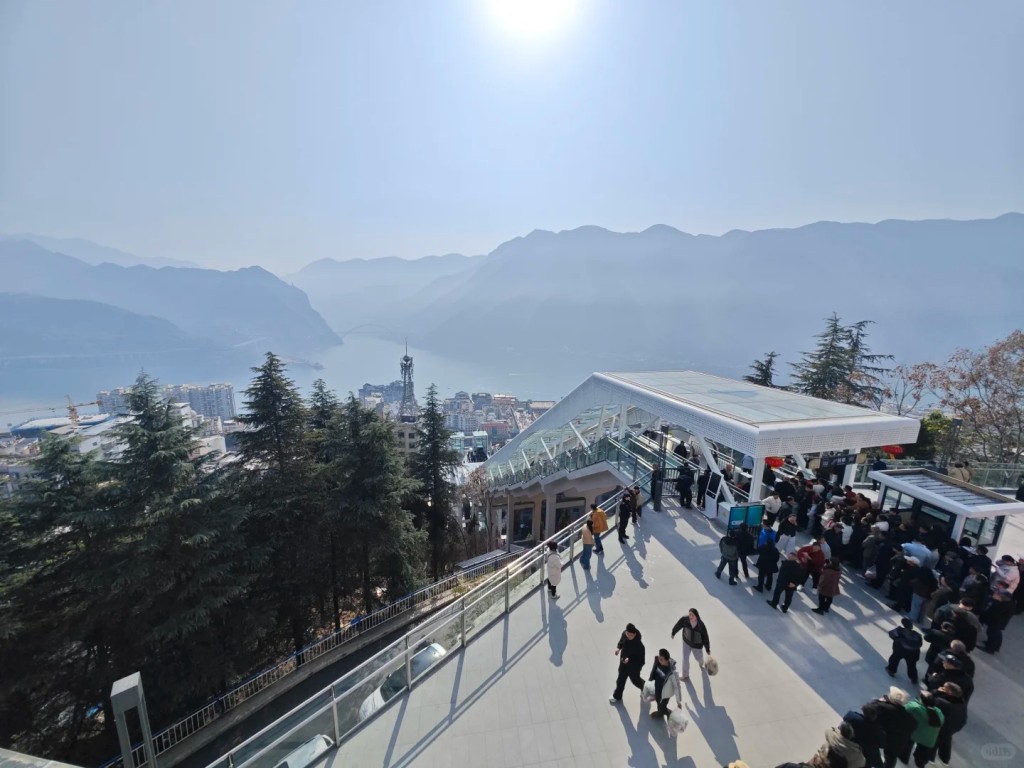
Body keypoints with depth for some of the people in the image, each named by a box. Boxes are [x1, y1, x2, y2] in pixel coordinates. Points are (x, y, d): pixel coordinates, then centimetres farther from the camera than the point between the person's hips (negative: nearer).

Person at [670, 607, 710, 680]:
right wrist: (673, 633, 5)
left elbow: (705, 637, -18)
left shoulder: (701, 625, -31)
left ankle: (701, 663, 62)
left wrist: (708, 650, -8)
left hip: (697, 645, -1)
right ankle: (685, 675, 35)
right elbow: (678, 626, -11)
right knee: (685, 659, 10)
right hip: (686, 642, 1)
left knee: (699, 658, 23)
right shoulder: (685, 619, -29)